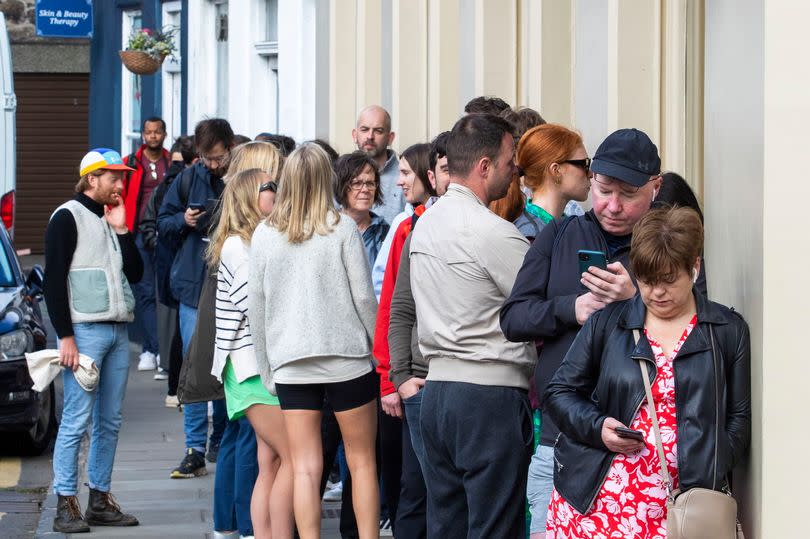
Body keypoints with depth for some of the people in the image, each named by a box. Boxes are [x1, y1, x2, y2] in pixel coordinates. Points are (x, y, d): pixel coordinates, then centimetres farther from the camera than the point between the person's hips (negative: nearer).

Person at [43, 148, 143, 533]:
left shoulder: (112, 220, 19)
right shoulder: (68, 217, -3)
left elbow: (135, 274, 13)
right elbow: (53, 281, -9)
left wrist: (121, 231, 3)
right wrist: (65, 337, -15)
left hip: (117, 331, 8)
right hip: (84, 331, -7)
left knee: (110, 422, 8)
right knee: (77, 420, -9)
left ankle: (100, 501, 14)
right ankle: (66, 506, -6)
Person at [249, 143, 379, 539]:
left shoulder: (264, 234, 3)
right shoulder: (342, 228, -5)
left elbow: (256, 306, 6)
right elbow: (364, 296, -5)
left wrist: (266, 370, 14)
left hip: (290, 363, 2)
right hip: (346, 358, -2)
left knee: (305, 468, 2)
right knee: (362, 461, 8)